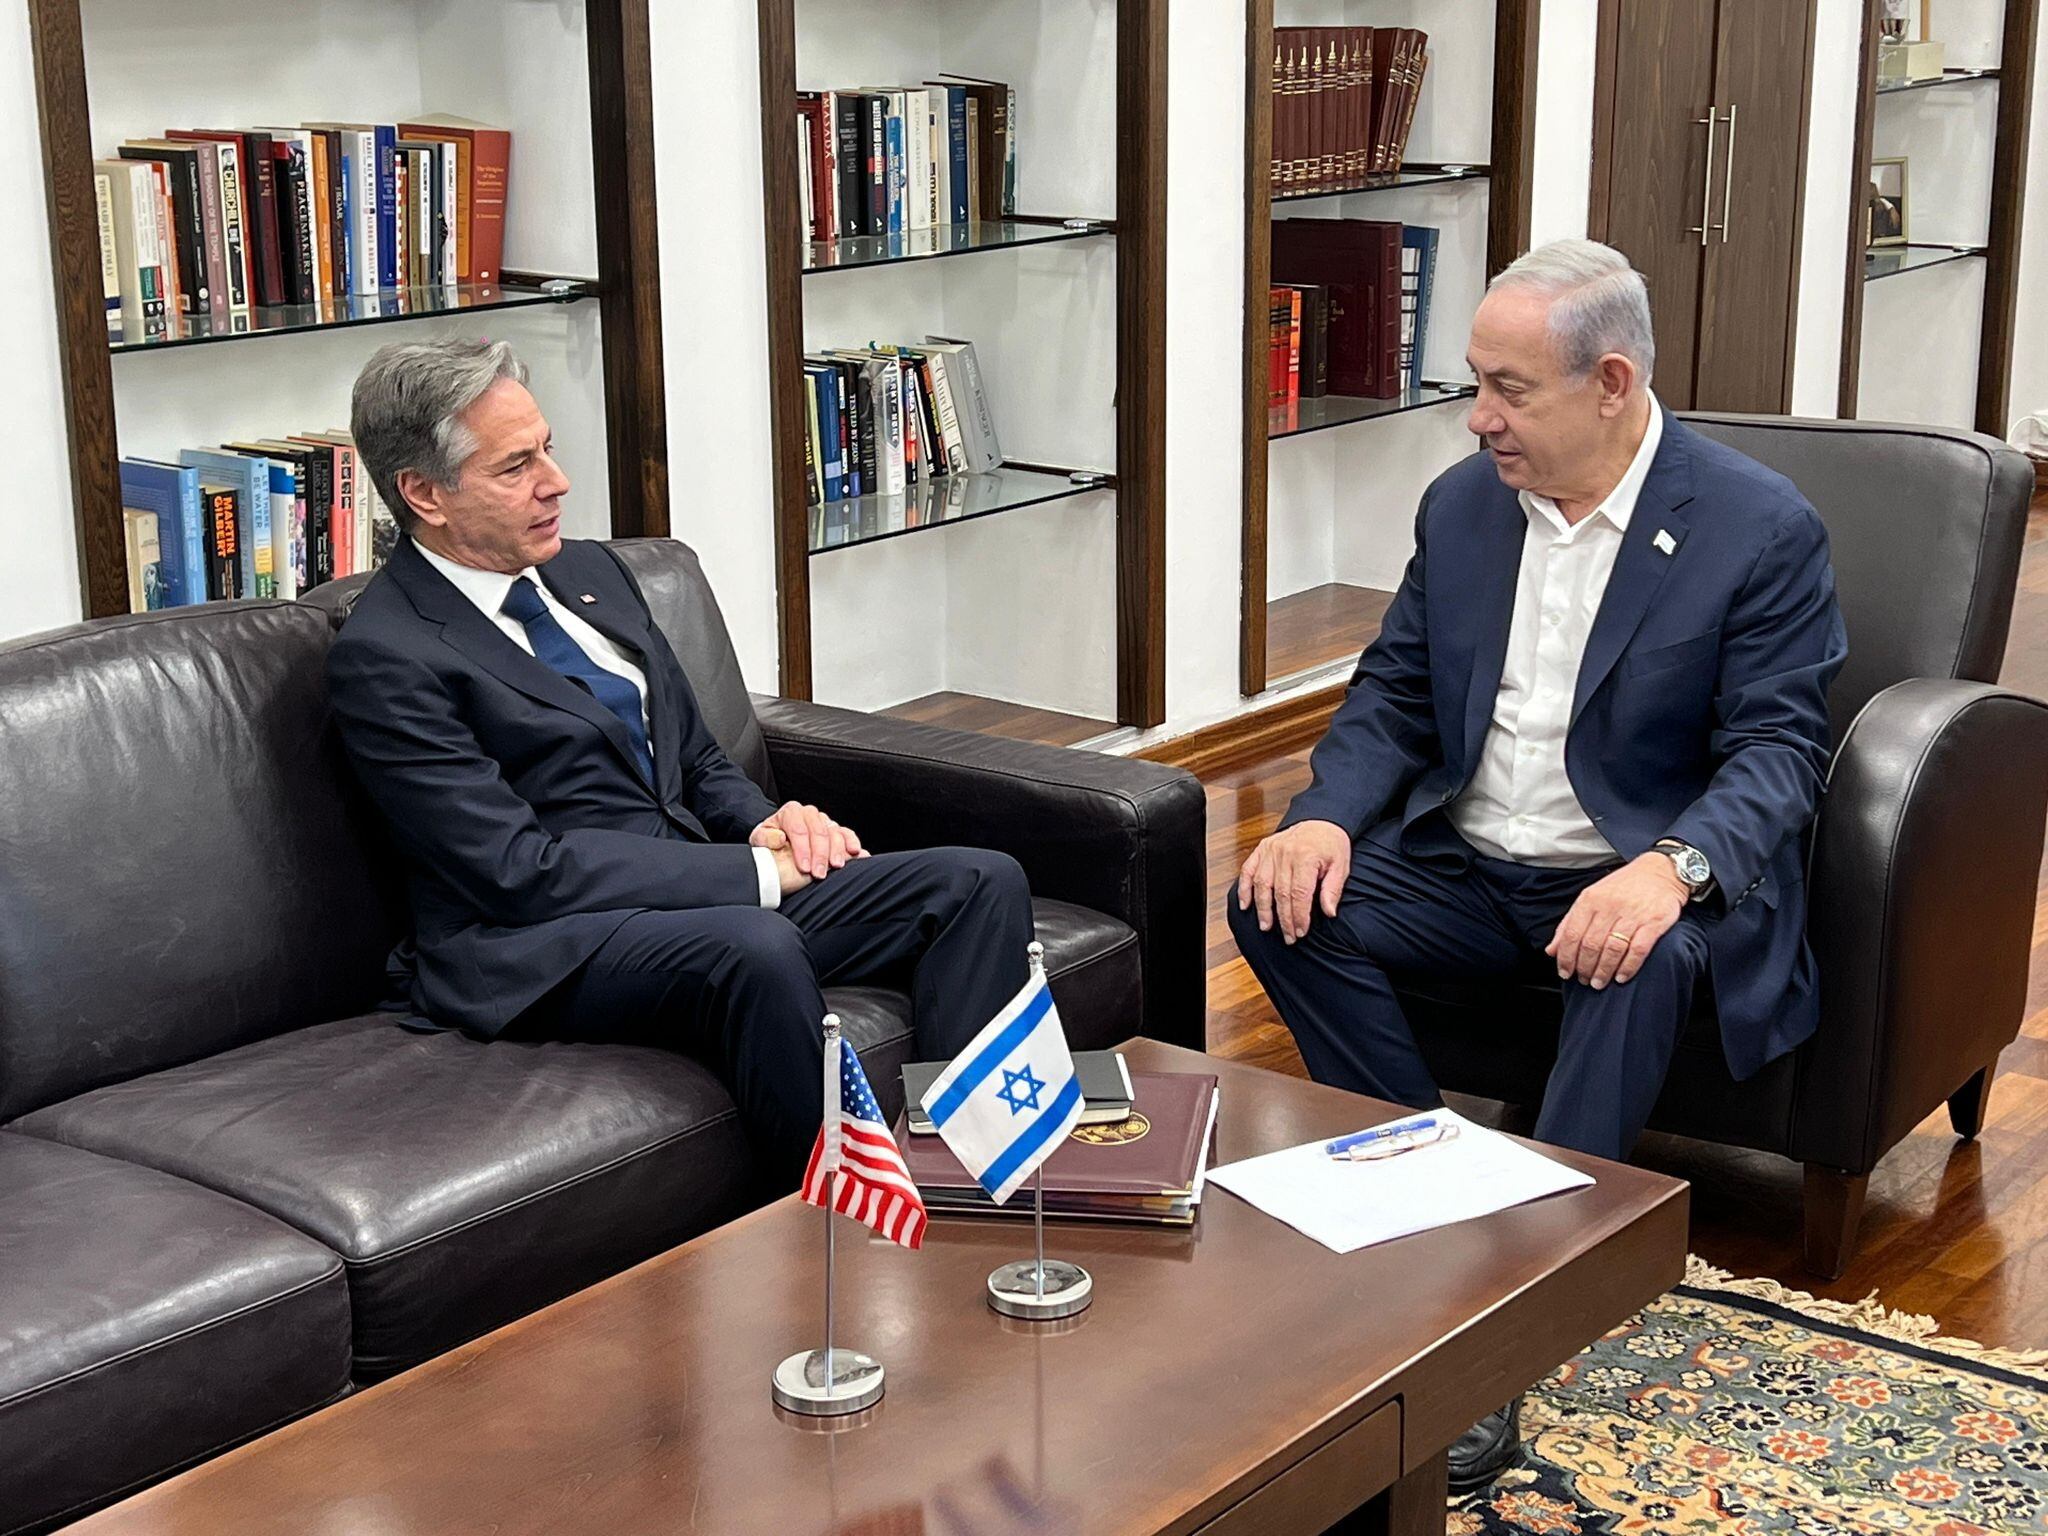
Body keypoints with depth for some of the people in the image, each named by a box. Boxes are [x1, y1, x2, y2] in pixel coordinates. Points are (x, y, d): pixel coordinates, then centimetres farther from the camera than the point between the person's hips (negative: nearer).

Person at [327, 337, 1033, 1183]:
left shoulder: (589, 572, 16)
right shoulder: (383, 657, -10)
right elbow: (518, 869, -17)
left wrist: (765, 825, -2)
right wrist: (757, 869, -16)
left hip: (713, 895, 8)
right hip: (540, 950, -8)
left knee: (980, 883, -10)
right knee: (756, 950, -39)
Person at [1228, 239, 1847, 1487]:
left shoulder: (1764, 529, -9)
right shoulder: (1462, 506, 6)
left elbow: (1778, 750, -14)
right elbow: (1393, 694, 10)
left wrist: (1671, 869, -35)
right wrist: (1325, 819, -12)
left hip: (1638, 882, -5)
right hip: (1465, 868, 5)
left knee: (1645, 961, -38)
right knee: (1281, 904, -19)